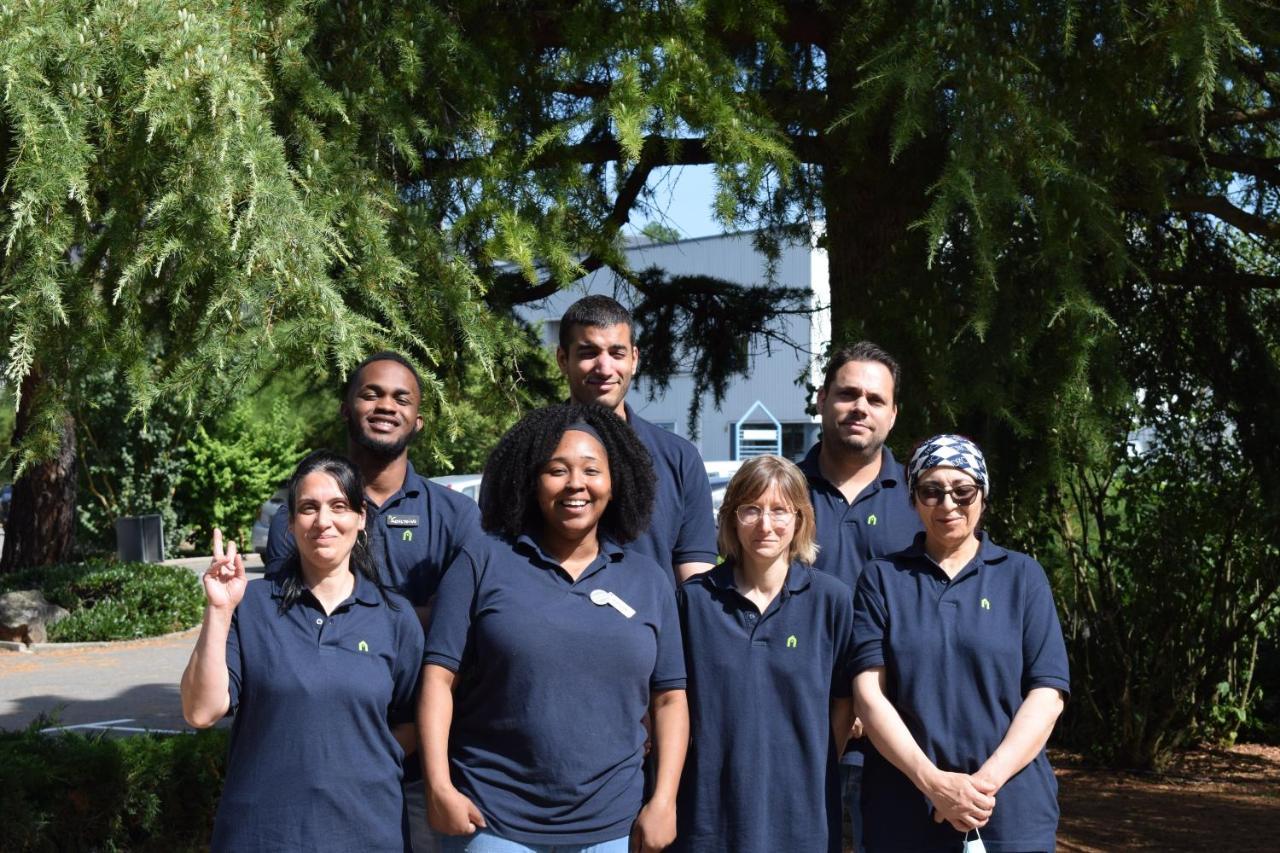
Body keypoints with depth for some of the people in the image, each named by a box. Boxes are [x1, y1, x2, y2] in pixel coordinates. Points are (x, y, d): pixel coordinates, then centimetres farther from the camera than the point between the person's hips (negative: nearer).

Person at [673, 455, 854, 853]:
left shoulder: (832, 600, -2)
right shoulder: (694, 597, -1)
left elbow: (844, 702, 5)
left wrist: (815, 768, 0)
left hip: (801, 808, 0)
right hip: (710, 806, 1)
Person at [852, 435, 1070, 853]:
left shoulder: (1023, 575, 6)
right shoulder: (882, 579, 5)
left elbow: (1047, 694, -1)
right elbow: (869, 692, -3)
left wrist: (986, 781, -14)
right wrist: (932, 782, -16)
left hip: (1012, 811, 0)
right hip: (902, 813, 0)